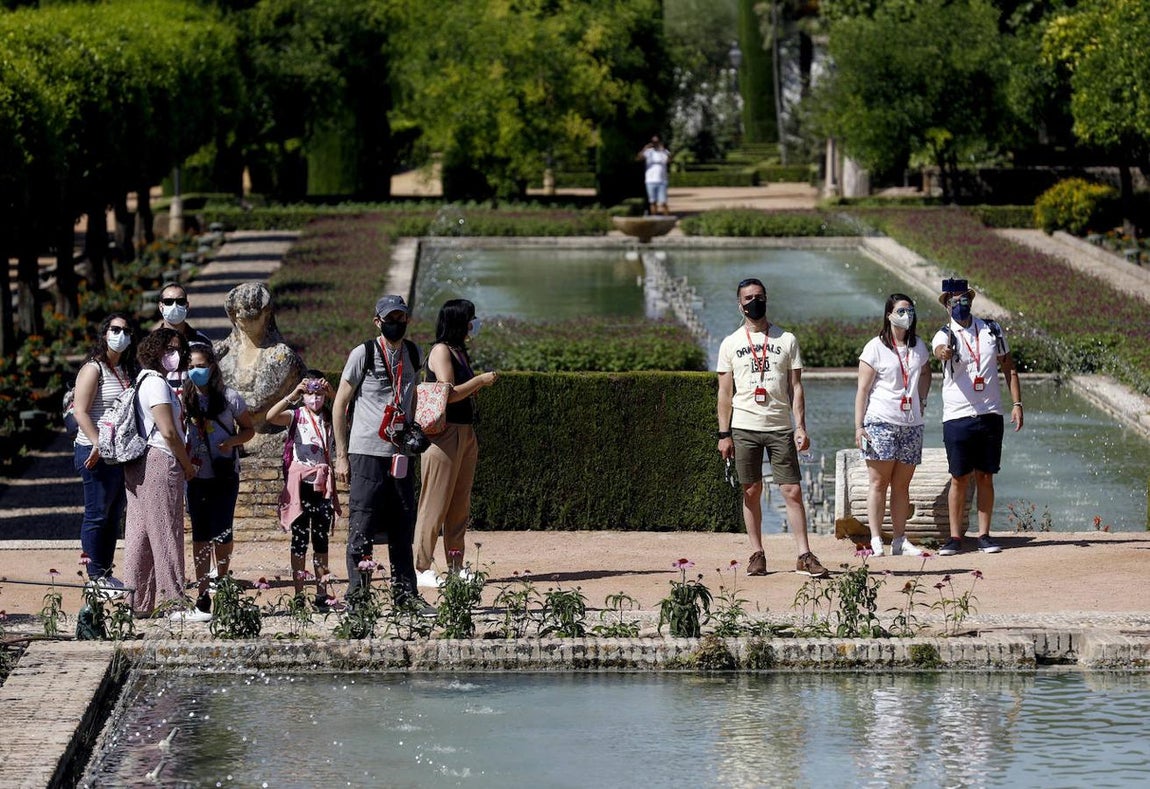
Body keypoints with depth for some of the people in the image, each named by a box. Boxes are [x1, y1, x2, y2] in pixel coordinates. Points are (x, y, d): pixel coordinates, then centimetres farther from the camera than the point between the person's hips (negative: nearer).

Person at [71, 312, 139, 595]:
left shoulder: (127, 370, 13)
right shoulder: (93, 369, -11)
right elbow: (80, 412, -16)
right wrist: (98, 445, -23)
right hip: (96, 453, -8)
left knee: (114, 514, 11)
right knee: (97, 515, -2)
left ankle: (106, 572, 18)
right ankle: (96, 575, 3)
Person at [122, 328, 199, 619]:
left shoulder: (144, 381, 19)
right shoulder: (156, 384, -11)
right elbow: (168, 432, -16)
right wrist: (188, 465, -6)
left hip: (138, 464, 10)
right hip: (160, 462, -10)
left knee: (140, 534, 9)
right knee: (166, 533, -8)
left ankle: (137, 603, 11)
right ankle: (174, 603, -7)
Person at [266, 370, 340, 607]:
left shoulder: (329, 419, 9)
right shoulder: (295, 416, 0)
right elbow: (270, 417, -18)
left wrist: (332, 394, -17)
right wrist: (293, 396, -24)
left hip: (323, 485, 3)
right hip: (300, 483, -3)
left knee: (321, 539, 7)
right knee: (300, 539, 1)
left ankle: (322, 593, 11)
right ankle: (299, 594, 3)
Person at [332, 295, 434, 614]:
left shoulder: (412, 353, 11)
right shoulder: (363, 354, -5)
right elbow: (340, 404, -3)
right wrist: (341, 456, -6)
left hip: (400, 454, 6)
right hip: (367, 454, -5)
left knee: (403, 528, 10)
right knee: (361, 530, -5)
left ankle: (405, 592, 18)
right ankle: (356, 597, -1)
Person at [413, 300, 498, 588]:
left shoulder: (459, 351, 18)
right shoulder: (441, 351, -10)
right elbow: (449, 393, -18)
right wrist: (482, 380, -10)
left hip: (465, 434, 9)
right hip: (445, 433, -9)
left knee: (460, 505, 10)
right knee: (435, 504, -7)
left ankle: (456, 565, 15)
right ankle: (421, 568, -5)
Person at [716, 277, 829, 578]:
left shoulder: (786, 340, 7)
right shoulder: (731, 343, 7)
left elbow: (795, 387, 6)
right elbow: (725, 392, 6)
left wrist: (800, 427, -4)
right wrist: (724, 434, -1)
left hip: (780, 428, 0)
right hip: (745, 427, 0)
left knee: (792, 490, -6)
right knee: (751, 492, 3)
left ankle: (804, 556, -6)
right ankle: (757, 554, 10)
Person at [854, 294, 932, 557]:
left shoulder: (918, 347, 14)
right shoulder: (875, 348, -2)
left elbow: (925, 373, 35)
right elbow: (863, 389, -4)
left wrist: (922, 399, 18)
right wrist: (858, 426, -10)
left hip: (911, 424, 5)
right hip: (880, 422, -5)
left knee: (902, 485, 6)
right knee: (879, 482, -7)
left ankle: (900, 540, 8)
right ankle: (876, 541, -7)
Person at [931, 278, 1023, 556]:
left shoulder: (992, 330, 9)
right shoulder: (945, 335, -1)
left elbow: (1008, 369, 14)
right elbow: (940, 350, -26)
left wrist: (1017, 403, 4)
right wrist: (943, 352, -51)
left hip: (990, 415, 2)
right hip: (957, 416, -2)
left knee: (985, 476, 5)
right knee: (959, 478, -1)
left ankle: (984, 534, 10)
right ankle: (955, 536, 4)